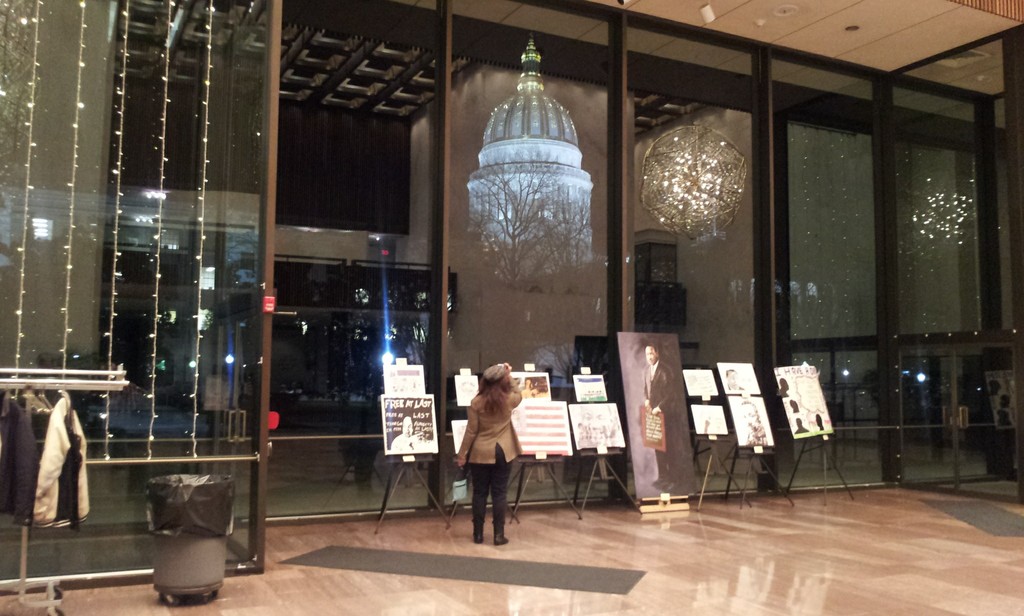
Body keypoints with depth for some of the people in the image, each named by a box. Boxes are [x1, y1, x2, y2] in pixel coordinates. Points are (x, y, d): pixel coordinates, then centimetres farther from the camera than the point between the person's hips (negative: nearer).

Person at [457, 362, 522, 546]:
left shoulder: (477, 402, -9)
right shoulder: (510, 399, -6)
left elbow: (471, 431, -6)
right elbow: (519, 395, 21)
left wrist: (462, 454, 2)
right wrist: (509, 376, 18)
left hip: (480, 453, 0)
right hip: (502, 452, 1)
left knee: (480, 493, 8)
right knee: (499, 493, 5)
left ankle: (478, 534, 13)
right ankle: (499, 534, 6)